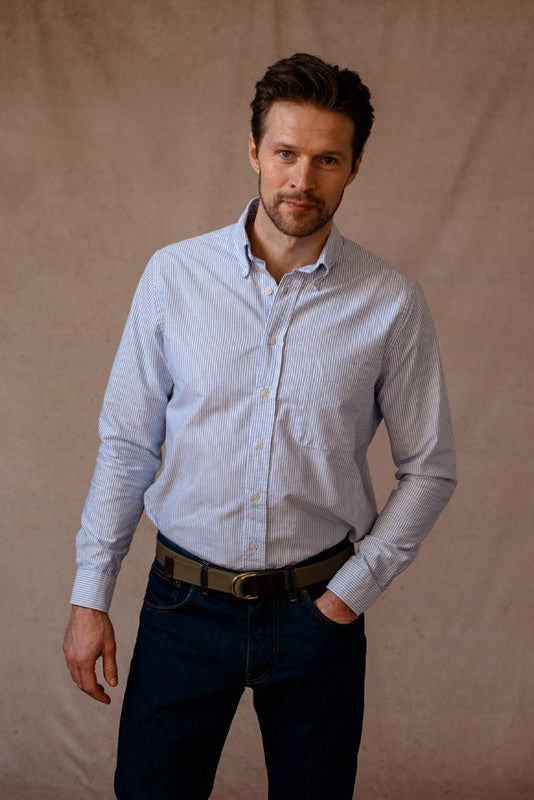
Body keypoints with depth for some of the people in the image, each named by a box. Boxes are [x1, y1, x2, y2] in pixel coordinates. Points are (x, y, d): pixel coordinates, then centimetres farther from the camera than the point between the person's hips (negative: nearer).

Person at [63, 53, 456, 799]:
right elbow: (126, 444, 0)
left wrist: (353, 592, -5)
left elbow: (429, 469, 1)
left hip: (317, 609, 0)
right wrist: (90, 597, 0)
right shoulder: (174, 276, -4)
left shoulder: (392, 304, -6)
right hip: (185, 600, 0)